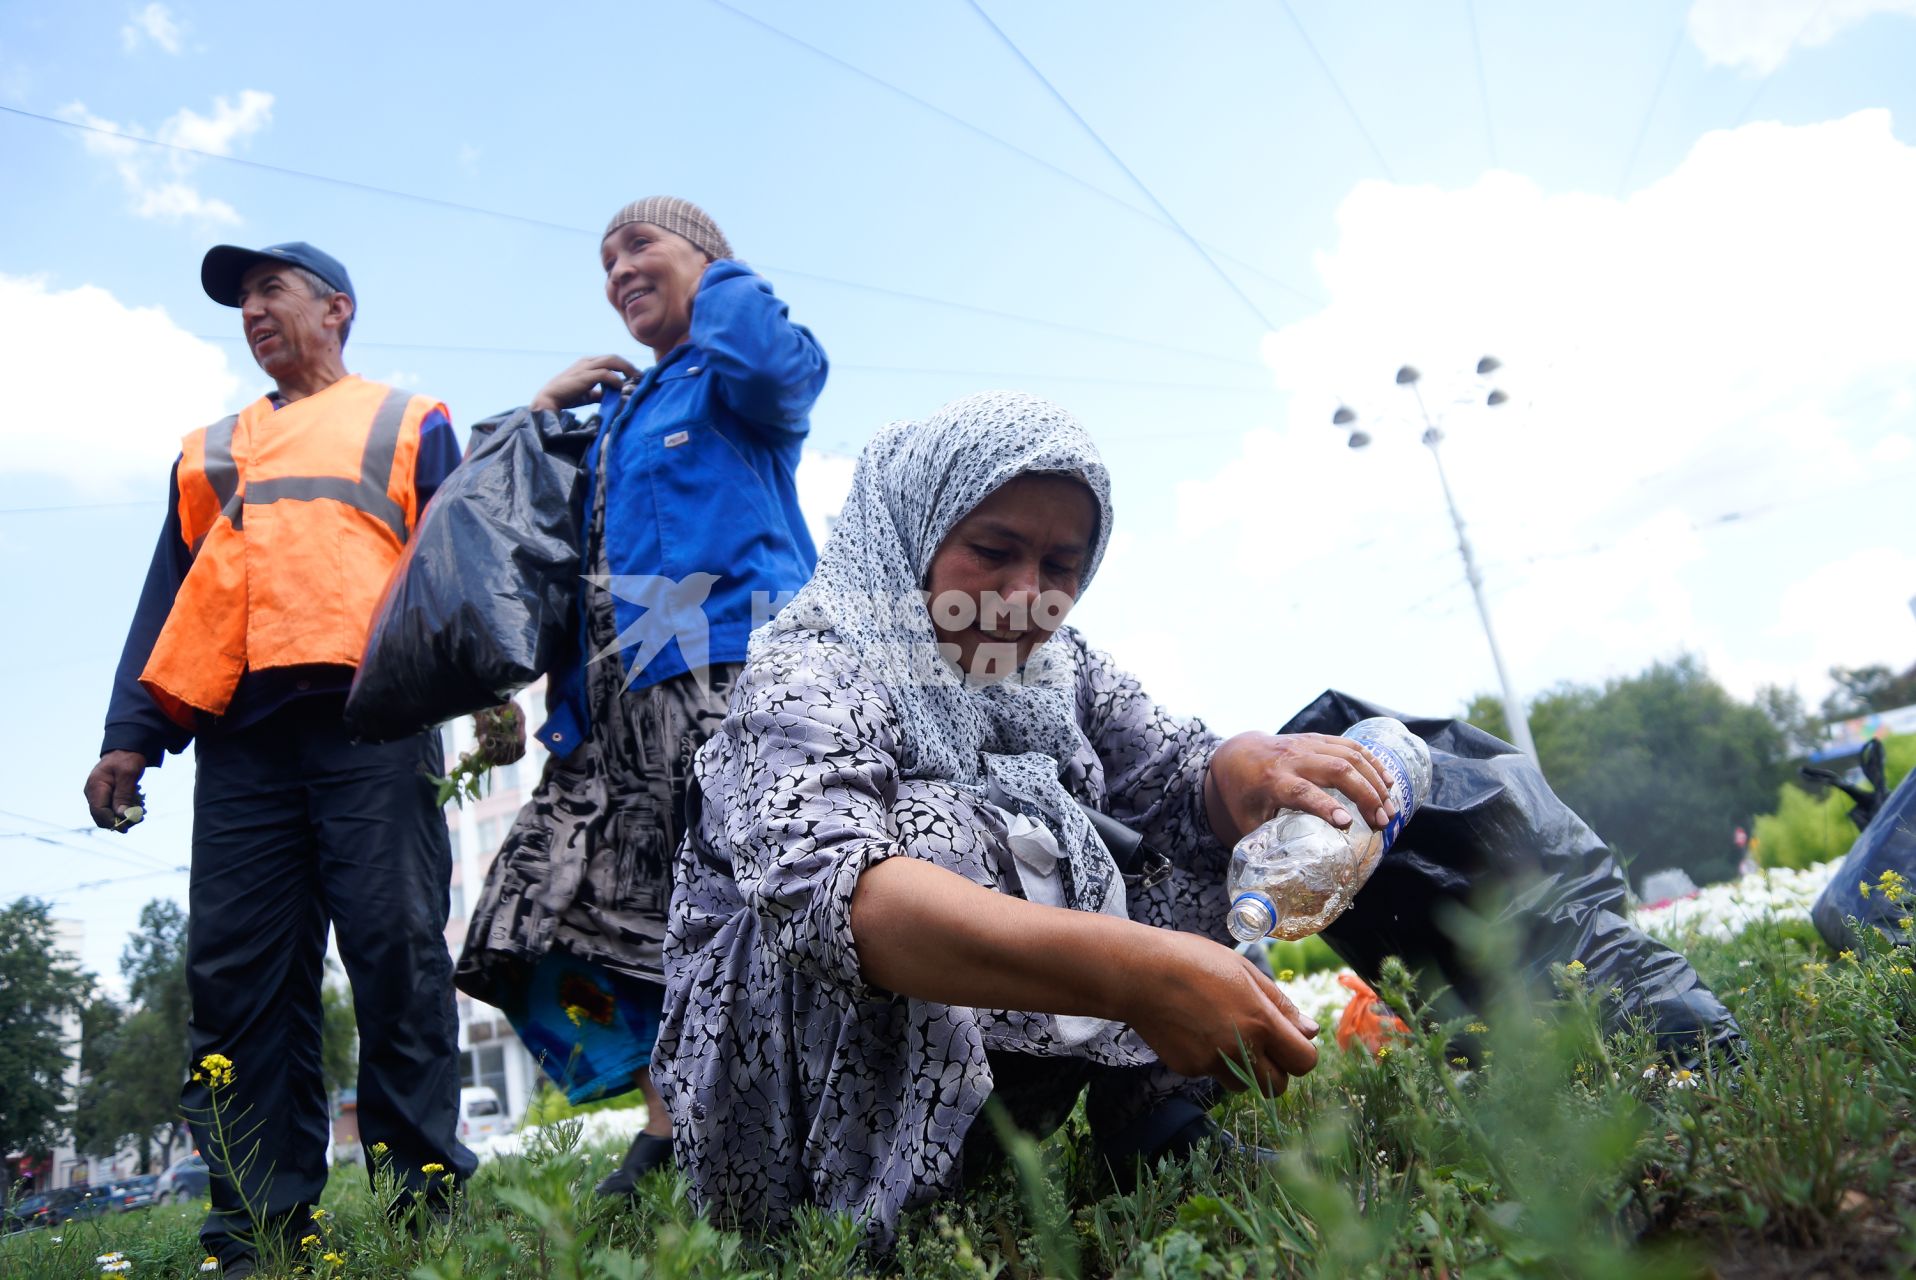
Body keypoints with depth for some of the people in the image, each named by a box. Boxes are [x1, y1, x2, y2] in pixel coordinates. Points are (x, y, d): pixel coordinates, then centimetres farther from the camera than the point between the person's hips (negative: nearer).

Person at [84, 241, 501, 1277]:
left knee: (396, 958, -8)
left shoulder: (407, 424, 19)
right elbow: (168, 599, 23)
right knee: (237, 978, -1)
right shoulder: (210, 452, 30)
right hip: (241, 736, 4)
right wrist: (129, 737, 11)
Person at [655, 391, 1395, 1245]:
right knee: (927, 834, -31)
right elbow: (817, 883, -39)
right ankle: (899, 1206, -21)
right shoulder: (811, 675, -20)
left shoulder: (1055, 669, 2)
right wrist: (1127, 968, -51)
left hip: (1003, 1054, 6)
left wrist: (1248, 767, -28)